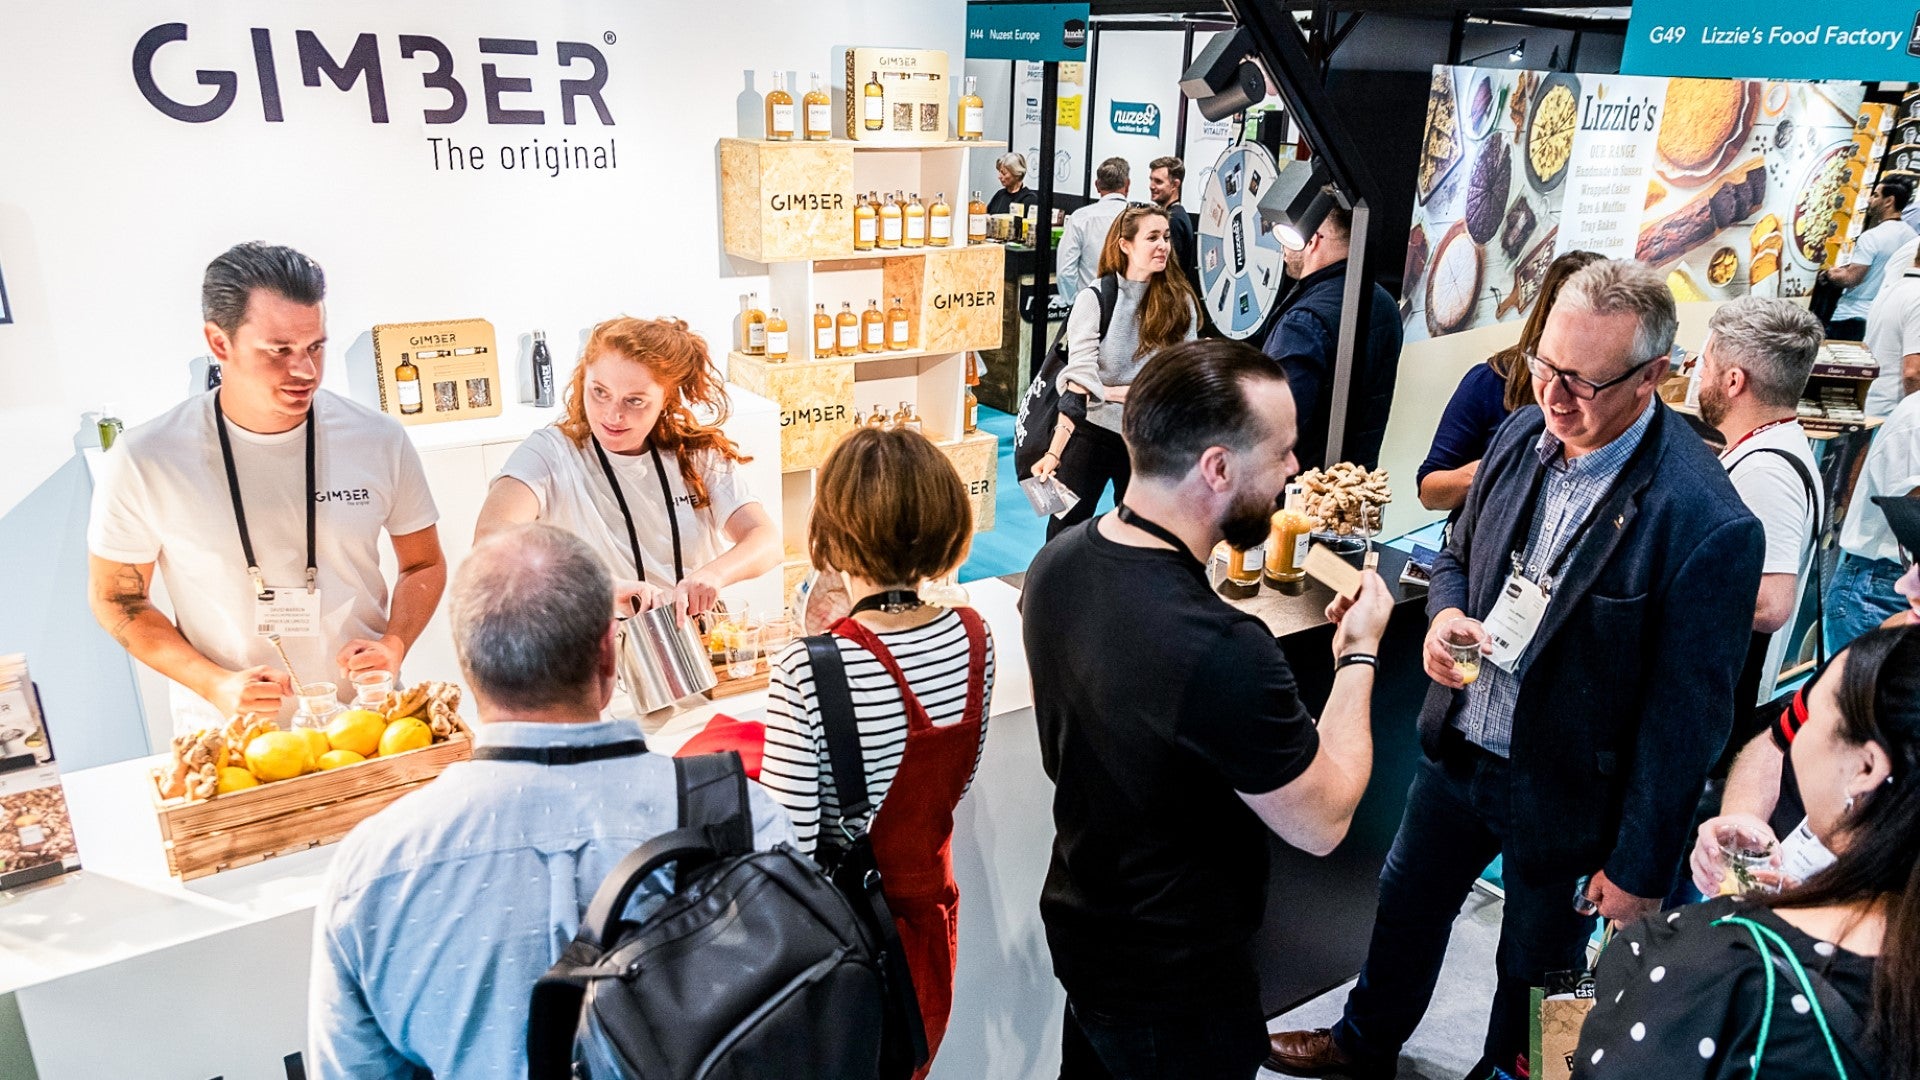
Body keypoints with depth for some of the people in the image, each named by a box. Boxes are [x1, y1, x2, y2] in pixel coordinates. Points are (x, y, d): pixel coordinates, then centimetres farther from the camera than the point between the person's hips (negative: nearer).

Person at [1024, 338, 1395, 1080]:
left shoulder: (1057, 563, -13)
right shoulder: (1225, 655, -37)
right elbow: (1323, 822, -20)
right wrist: (1359, 654, -9)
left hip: (1080, 927, 6)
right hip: (1175, 984, -6)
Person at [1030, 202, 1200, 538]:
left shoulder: (1180, 301, -3)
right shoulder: (1094, 300, -9)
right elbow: (1079, 381, -16)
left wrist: (1113, 391, -13)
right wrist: (1055, 451, -24)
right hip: (1093, 432, -2)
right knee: (1063, 532, 3)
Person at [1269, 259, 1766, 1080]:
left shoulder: (1705, 523, -27)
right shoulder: (1525, 433, -8)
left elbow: (1687, 718, -20)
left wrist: (1641, 869, -12)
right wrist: (1445, 613, -14)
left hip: (1566, 790, -6)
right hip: (1459, 744, 6)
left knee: (1535, 968, 19)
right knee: (1406, 902, 26)